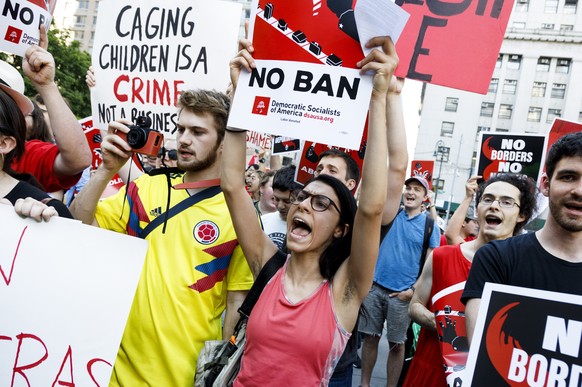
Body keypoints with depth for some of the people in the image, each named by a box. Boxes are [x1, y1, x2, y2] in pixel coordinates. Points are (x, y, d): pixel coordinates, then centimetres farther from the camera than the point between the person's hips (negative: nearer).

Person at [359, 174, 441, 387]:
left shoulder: (430, 225, 0)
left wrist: (414, 290, -8)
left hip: (402, 293, -2)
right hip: (375, 287, 2)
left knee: (397, 344, 6)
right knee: (370, 337, 8)